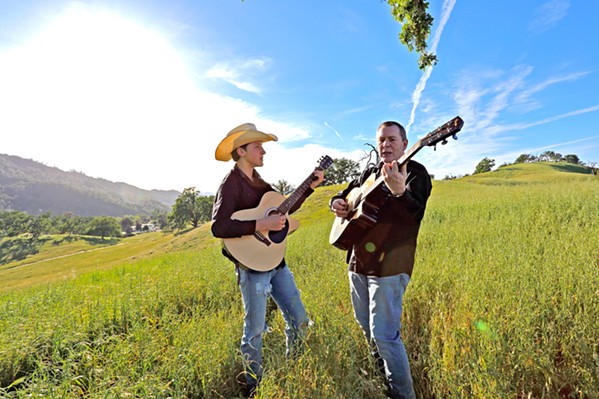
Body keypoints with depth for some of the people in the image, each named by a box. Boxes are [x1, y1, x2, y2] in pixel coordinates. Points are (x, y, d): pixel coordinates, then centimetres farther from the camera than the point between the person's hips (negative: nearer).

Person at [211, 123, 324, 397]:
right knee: (255, 331, 9)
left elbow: (286, 209, 17)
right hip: (252, 265, -8)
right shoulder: (231, 184, -13)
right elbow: (218, 227, -24)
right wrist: (261, 225, -29)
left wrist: (311, 186, 12)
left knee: (299, 319, 16)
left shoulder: (257, 180, 12)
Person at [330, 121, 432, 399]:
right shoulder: (369, 173, 14)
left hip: (388, 265, -7)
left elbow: (415, 214, -23)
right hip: (358, 262, 8)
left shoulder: (415, 172, -6)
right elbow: (344, 195, 23)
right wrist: (337, 203, 0)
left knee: (384, 334, -6)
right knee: (366, 326, 21)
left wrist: (399, 191, -43)